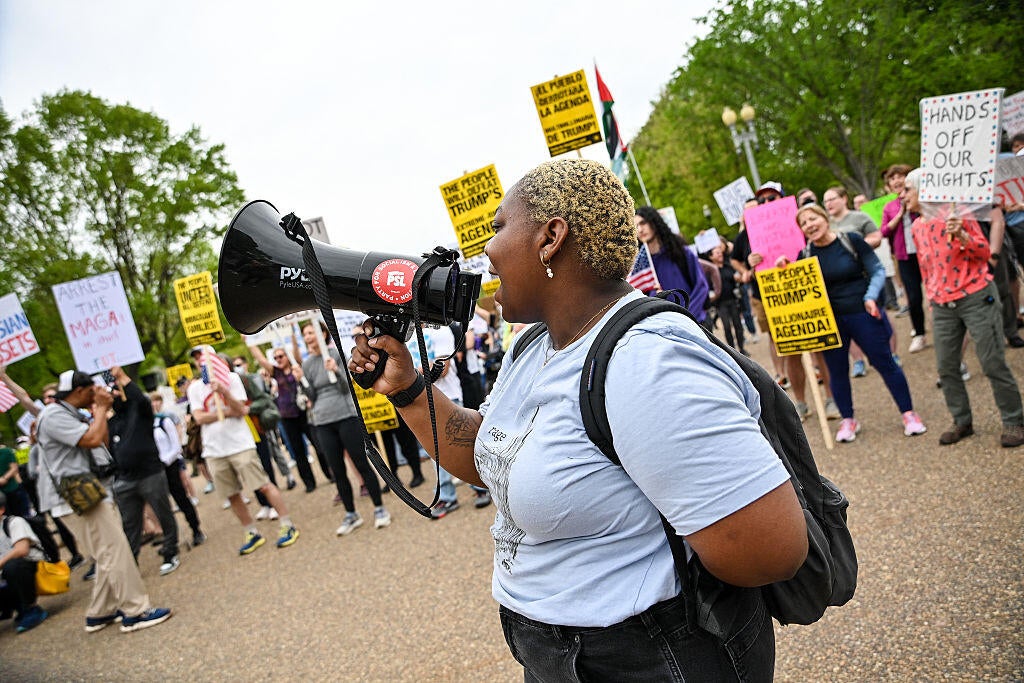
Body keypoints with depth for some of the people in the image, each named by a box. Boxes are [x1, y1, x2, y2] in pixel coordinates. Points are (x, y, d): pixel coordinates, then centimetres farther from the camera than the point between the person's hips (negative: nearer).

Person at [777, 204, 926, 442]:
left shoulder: (852, 240, -6)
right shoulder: (804, 254, 0)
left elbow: (877, 271, -1)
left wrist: (870, 297, -15)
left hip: (862, 314, -2)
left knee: (885, 363, 3)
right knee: (837, 371, 9)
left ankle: (909, 414, 18)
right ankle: (848, 420, 26)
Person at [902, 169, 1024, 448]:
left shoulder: (956, 213, -7)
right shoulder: (917, 227, 10)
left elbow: (985, 253, -7)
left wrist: (961, 235, -24)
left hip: (975, 297, -5)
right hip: (942, 306, 6)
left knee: (993, 363, -3)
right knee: (946, 367, 5)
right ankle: (962, 422, 19)